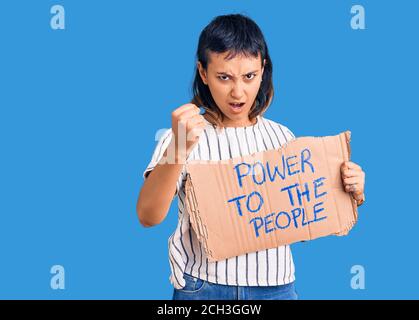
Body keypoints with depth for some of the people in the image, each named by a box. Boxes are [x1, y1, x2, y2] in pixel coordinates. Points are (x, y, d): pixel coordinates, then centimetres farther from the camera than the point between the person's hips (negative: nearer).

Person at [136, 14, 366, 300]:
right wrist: (178, 150, -33)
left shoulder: (282, 136, 5)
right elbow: (148, 217, -19)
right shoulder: (185, 135, -7)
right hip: (204, 288, -3)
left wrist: (351, 193, -6)